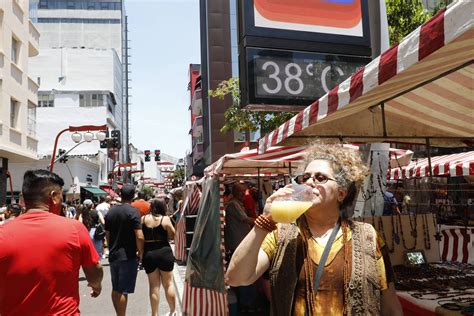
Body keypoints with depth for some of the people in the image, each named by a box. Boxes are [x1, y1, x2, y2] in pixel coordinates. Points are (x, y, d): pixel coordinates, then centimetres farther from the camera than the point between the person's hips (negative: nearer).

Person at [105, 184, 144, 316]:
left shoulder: (110, 211, 5)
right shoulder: (133, 211, -14)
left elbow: (107, 235, 13)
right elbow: (139, 236, -21)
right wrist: (140, 252, -6)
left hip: (113, 255, 6)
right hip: (128, 256, -6)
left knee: (115, 289, 16)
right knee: (123, 290, 0)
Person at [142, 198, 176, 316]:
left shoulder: (143, 219, -2)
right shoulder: (165, 219, -8)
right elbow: (172, 235, -6)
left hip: (148, 254, 2)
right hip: (164, 252, -1)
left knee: (154, 285, 10)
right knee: (168, 283, 13)